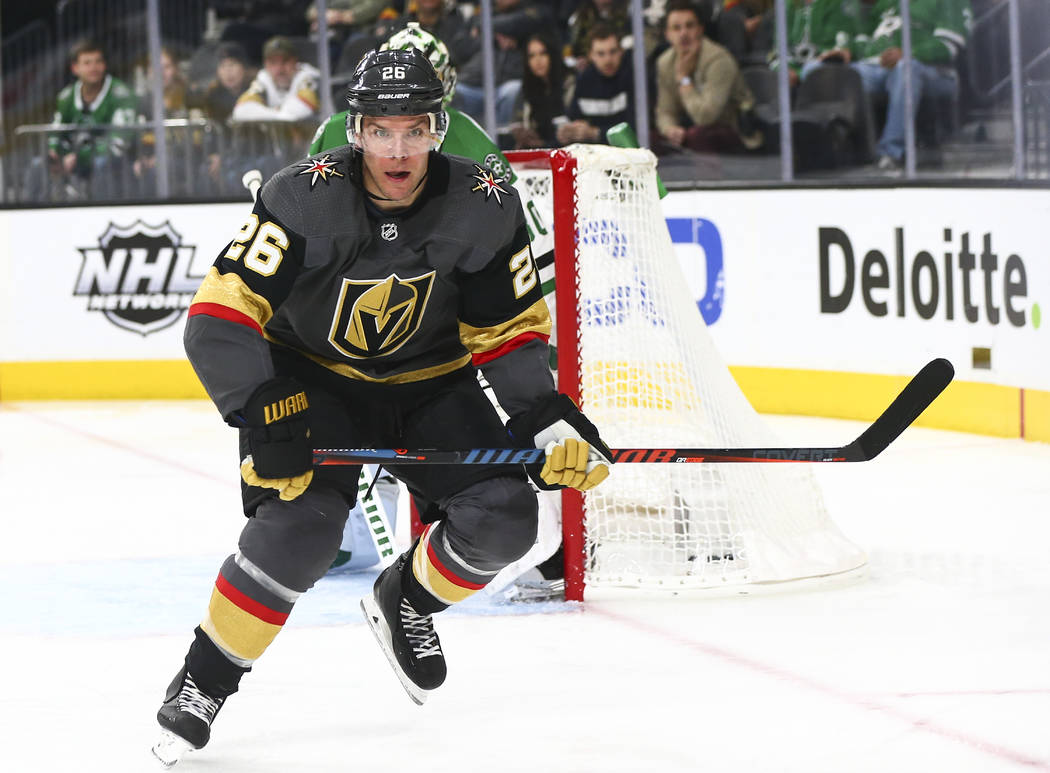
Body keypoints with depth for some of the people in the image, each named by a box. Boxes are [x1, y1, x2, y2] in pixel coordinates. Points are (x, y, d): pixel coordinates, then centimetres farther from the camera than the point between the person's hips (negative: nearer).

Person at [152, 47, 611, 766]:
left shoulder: (482, 207, -17)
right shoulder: (305, 199, -25)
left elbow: (510, 328, -5)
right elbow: (220, 316, -26)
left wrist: (546, 417, -20)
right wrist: (265, 417, -36)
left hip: (429, 383, 3)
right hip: (311, 380, -3)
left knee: (504, 515, -14)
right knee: (301, 526, -26)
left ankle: (404, 601, 17)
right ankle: (205, 679, -8)